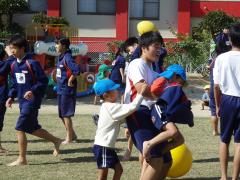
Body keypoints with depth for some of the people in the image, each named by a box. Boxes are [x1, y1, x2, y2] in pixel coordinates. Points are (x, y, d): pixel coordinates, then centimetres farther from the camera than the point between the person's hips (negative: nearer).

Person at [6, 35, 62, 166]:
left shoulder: (32, 63, -15)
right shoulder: (14, 65, 8)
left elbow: (43, 81, -14)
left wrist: (33, 91, -26)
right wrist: (11, 97, 6)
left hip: (32, 101, -8)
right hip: (22, 101, 8)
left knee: (20, 128, -9)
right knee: (32, 128, 16)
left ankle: (22, 159, 0)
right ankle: (56, 141, 34)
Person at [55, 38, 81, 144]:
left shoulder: (67, 57, -17)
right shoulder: (61, 57, 13)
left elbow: (76, 70, -30)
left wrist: (70, 80, -20)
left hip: (67, 90, -10)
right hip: (61, 89, 10)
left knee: (66, 114, -3)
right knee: (62, 114, 15)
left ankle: (69, 138, 5)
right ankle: (72, 135, 26)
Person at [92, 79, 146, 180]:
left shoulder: (108, 107, 13)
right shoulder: (111, 107, -19)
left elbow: (120, 120, 17)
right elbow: (132, 107, -27)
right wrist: (141, 93, -19)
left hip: (108, 147, 10)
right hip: (102, 147, -10)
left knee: (118, 169, 15)